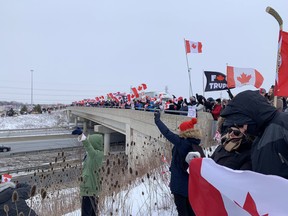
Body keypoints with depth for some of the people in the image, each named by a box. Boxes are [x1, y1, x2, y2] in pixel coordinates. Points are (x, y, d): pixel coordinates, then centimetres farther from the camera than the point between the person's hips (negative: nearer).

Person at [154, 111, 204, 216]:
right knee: (190, 208, 20)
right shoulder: (196, 145, 0)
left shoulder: (181, 142, -21)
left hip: (179, 183, -7)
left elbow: (167, 133, -19)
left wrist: (157, 120, -7)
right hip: (191, 182, 7)